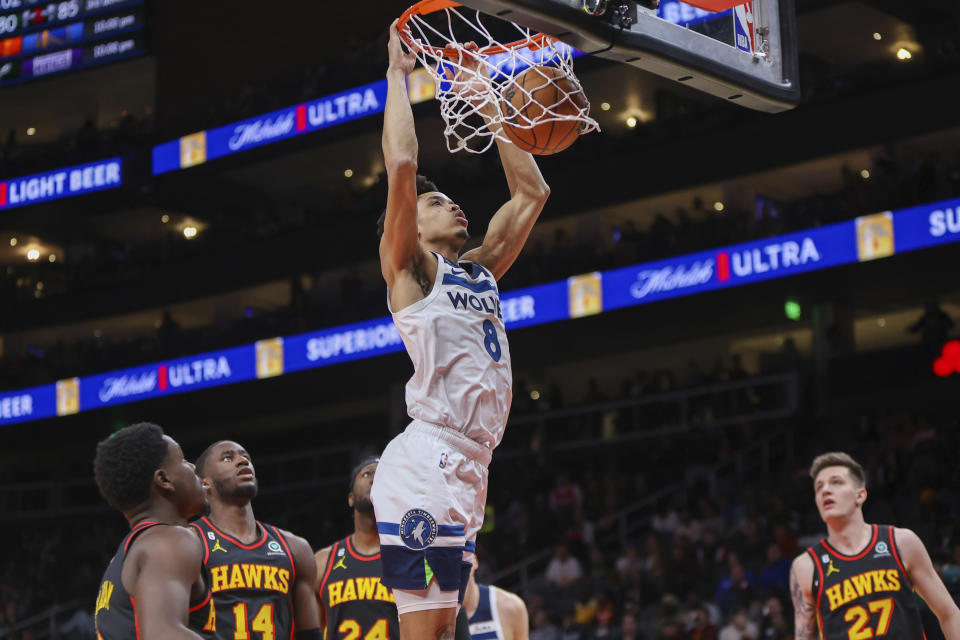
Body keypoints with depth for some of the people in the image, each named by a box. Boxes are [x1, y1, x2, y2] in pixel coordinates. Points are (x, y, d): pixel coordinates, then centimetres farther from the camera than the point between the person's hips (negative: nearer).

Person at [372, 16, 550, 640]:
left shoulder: (480, 269, 23)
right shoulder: (409, 269, 3)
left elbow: (532, 191, 27)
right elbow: (401, 165, -10)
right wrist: (398, 74, 1)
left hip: (468, 471, 8)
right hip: (426, 468, -8)